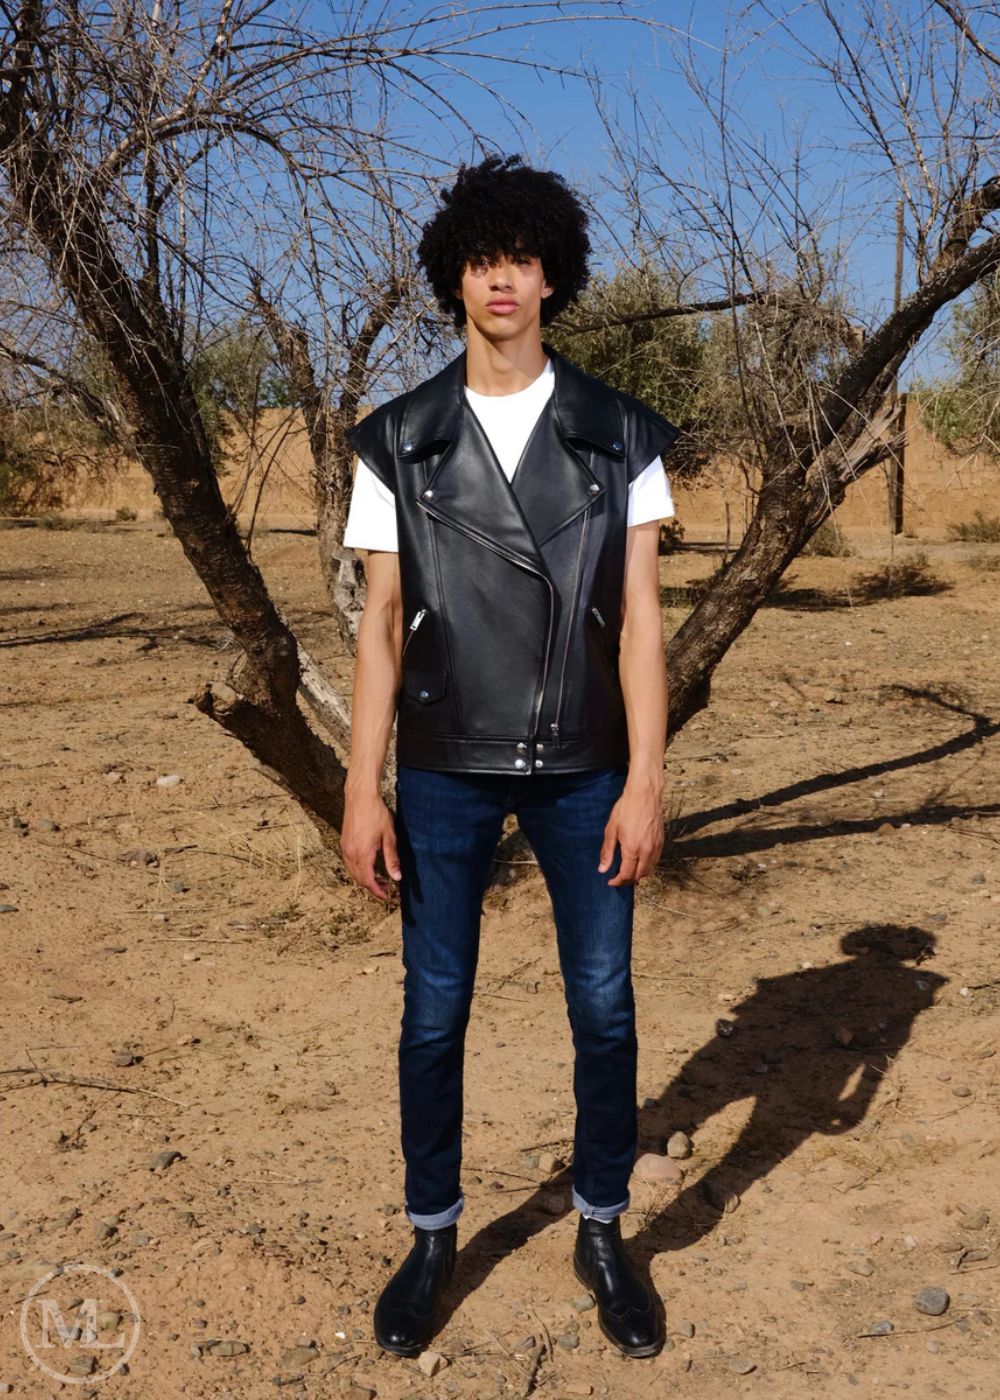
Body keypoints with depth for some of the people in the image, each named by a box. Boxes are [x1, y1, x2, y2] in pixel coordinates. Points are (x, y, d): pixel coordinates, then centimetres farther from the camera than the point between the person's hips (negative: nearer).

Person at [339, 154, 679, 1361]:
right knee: (433, 1014, 8)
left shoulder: (619, 437, 1)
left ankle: (603, 1234, 29)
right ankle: (433, 1236, 29)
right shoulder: (399, 442, 1)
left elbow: (638, 619, -1)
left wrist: (645, 780, -7)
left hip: (581, 772, 0)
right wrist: (361, 792, -3)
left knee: (604, 1010, 7)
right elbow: (381, 624, 1)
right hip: (445, 773, 0)